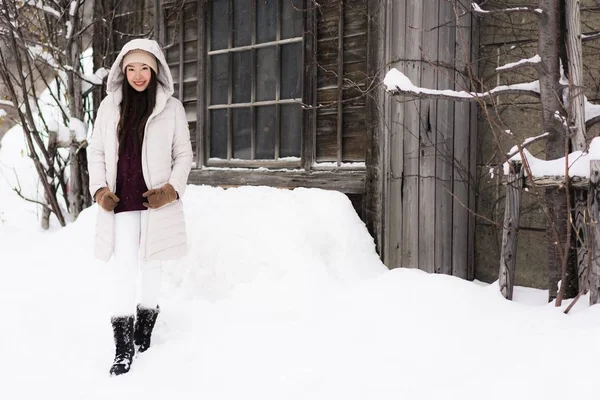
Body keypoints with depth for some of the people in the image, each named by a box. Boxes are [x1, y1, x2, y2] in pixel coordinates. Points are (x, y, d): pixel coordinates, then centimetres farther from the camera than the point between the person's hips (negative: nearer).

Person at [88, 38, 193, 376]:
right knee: (123, 270, -8)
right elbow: (97, 153, 10)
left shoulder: (172, 107, 0)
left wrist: (172, 189, -9)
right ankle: (124, 348, -3)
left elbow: (184, 155, 4)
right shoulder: (110, 106, 6)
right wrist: (100, 190, -2)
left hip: (156, 202, -1)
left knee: (151, 268, 11)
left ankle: (144, 334, 28)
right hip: (120, 203, 1)